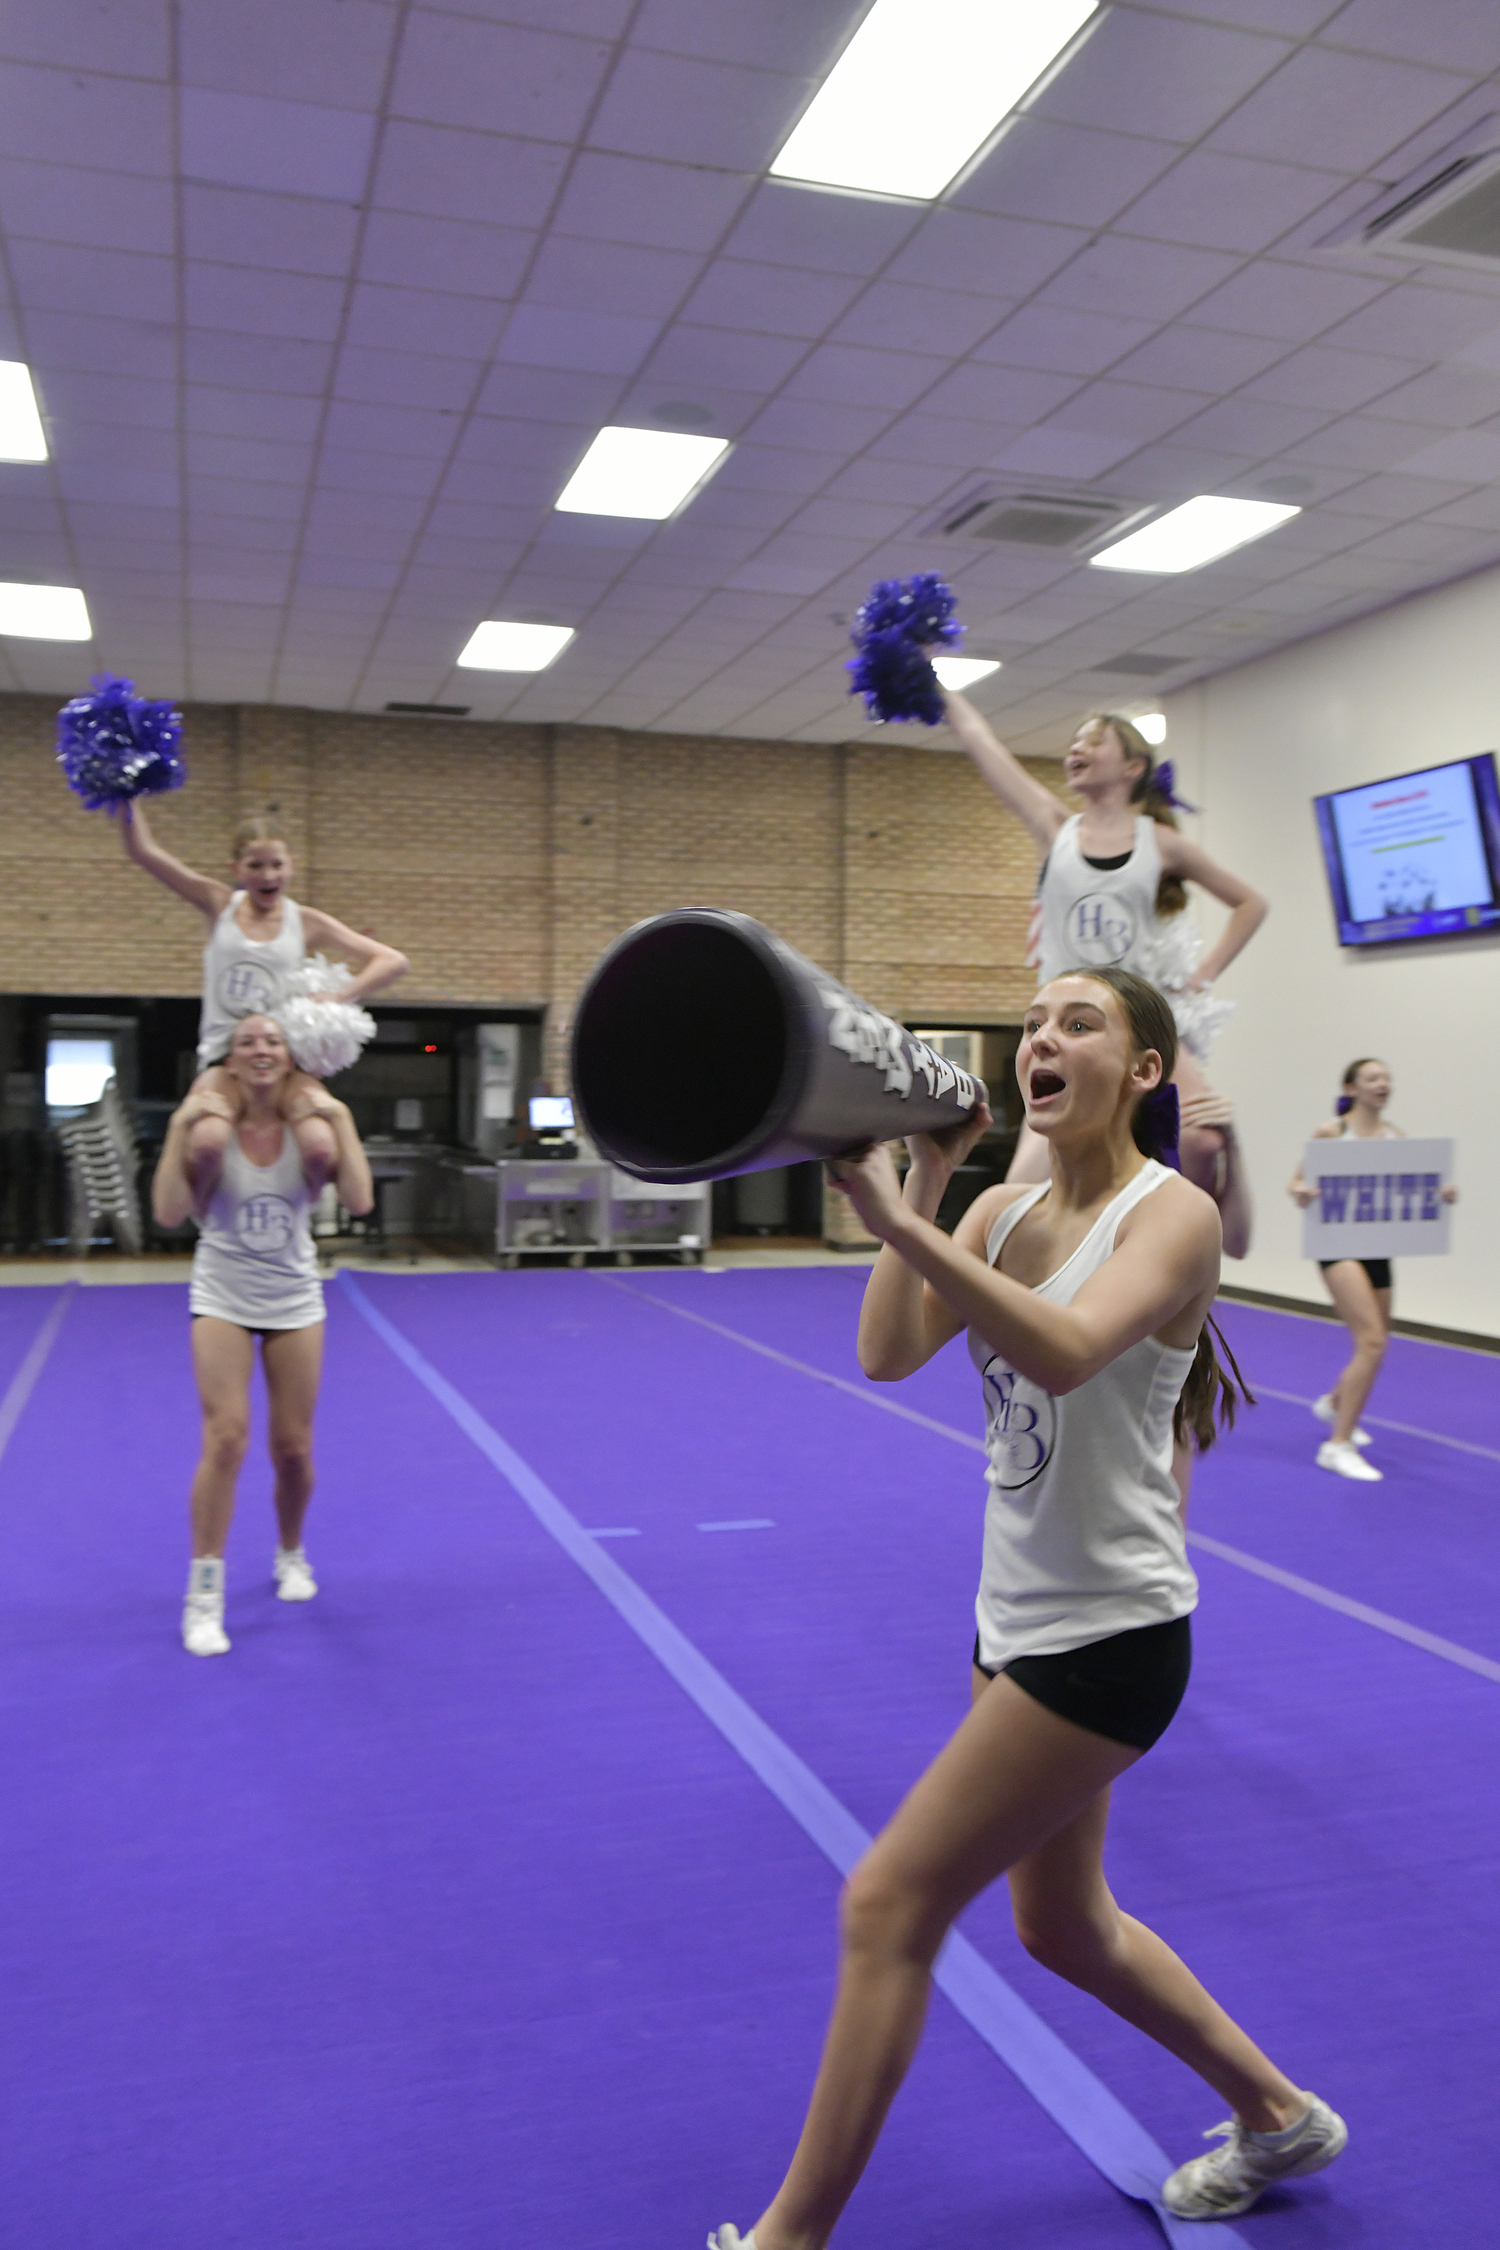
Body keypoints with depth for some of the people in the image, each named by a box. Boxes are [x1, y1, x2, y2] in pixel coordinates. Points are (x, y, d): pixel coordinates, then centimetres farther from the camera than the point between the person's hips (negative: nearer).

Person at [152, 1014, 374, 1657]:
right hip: (222, 1298, -1)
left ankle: (291, 1553, 35)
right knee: (226, 1436, -15)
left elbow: (359, 1199, -25)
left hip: (293, 1301, 1)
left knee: (293, 1448, 6)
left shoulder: (309, 1129, -10)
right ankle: (204, 1594, -2)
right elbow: (170, 1212, -23)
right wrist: (181, 1127, -25)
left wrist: (340, 1117, -24)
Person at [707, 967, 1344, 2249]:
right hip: (1020, 1616, 8)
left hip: (1109, 1634, -8)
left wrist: (894, 1219, -45)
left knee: (888, 1904, -3)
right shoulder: (1002, 1213, 4)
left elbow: (1064, 1351, -37)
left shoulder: (1173, 1214, -16)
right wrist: (925, 1177, -14)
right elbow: (888, 1353, -9)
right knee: (1062, 1923, 23)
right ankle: (1280, 2117, 47)